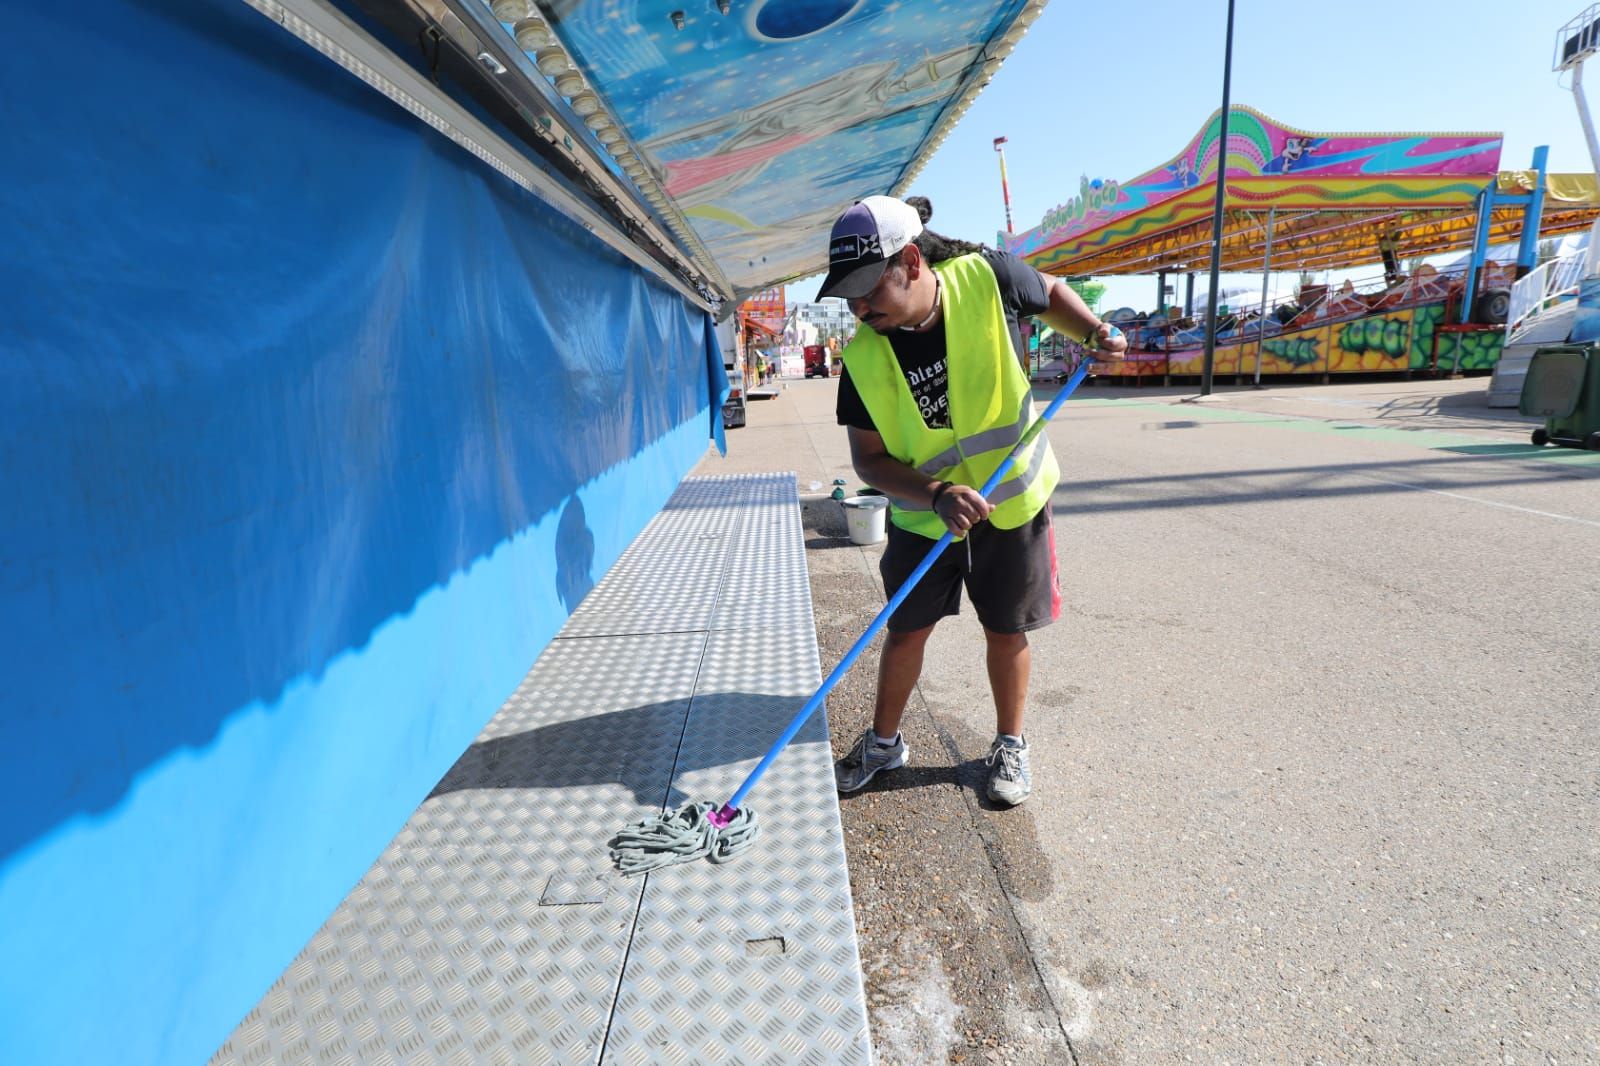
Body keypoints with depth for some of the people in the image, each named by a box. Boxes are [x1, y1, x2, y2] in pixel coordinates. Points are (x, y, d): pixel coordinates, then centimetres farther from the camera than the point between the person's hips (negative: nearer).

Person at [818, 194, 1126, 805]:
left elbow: (1050, 293, 5)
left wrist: (1094, 332, -11)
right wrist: (938, 495, -30)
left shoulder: (986, 278, -18)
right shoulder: (863, 356, -18)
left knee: (1005, 631, 10)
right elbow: (869, 459, -15)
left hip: (1012, 500, 0)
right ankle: (884, 742, 32)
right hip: (922, 512, 1)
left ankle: (1010, 746, 33)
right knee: (905, 631, 8)